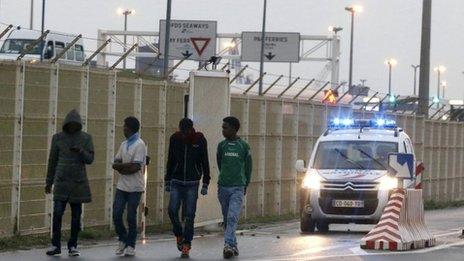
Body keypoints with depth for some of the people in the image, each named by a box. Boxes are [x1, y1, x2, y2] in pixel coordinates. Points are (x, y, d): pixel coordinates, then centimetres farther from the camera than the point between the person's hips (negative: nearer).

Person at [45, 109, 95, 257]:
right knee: (57, 213, -9)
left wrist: (80, 151, -23)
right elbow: (52, 160, 10)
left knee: (76, 215, 2)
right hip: (61, 182, 0)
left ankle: (72, 246, 9)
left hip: (79, 182, 0)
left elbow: (90, 159, -2)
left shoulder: (86, 138, 3)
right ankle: (55, 245, -3)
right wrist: (49, 182, 11)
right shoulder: (58, 138, 4)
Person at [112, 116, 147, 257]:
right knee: (116, 215, 0)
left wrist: (121, 167, -5)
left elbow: (136, 167, -16)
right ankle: (123, 240, 19)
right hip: (121, 186, 6)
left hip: (135, 187, -6)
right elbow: (115, 164, 10)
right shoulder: (124, 144, 15)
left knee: (131, 217, -1)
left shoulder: (139, 145, -9)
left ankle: (131, 245, 8)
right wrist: (128, 165, -8)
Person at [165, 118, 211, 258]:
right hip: (176, 182, 2)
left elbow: (205, 162, 0)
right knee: (172, 210, -10)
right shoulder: (174, 139, 1)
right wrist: (167, 181, 9)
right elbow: (170, 161, 10)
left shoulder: (200, 140, -5)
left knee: (189, 215, -5)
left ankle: (186, 245, 1)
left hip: (192, 183, -2)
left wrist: (205, 184, -3)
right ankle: (179, 235, 14)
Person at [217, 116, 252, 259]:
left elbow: (248, 167, 10)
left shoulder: (244, 146, 0)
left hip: (238, 188, -3)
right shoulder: (221, 145, 7)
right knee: (227, 219, 8)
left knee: (232, 218, -16)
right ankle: (233, 245, 17)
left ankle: (228, 245, -24)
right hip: (223, 187, 3)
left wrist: (245, 185, 17)